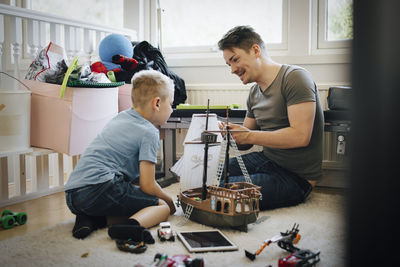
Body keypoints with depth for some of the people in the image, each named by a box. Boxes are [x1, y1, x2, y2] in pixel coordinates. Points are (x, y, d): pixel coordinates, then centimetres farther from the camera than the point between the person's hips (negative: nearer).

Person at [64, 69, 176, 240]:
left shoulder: (121, 117, 23)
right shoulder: (149, 133, -2)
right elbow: (147, 185, -3)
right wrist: (169, 200, 14)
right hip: (100, 188, -8)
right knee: (163, 206, 0)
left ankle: (88, 219, 3)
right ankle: (131, 226, -29)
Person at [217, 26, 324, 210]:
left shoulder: (295, 77, -14)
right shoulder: (254, 93, 11)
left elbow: (301, 136, -24)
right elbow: (245, 143, 16)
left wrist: (249, 136, -22)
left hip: (296, 177, -8)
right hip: (265, 159, 8)